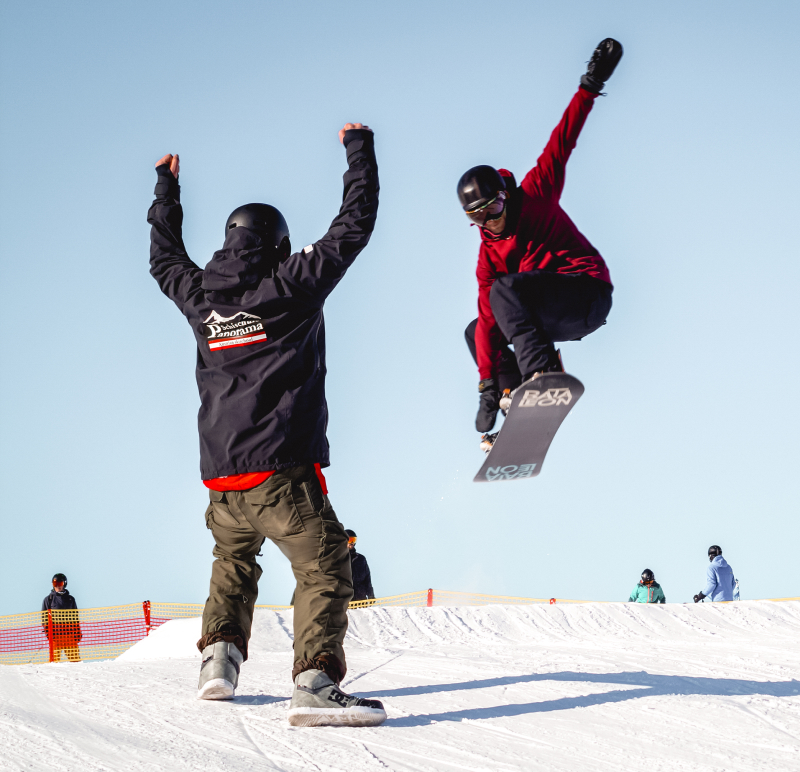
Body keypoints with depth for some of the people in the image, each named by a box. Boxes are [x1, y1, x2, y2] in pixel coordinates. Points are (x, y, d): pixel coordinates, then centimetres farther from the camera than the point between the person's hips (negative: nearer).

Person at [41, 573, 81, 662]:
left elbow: (75, 617, 20)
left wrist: (78, 632, 11)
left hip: (69, 632, 2)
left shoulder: (70, 599, 17)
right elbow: (44, 617, 7)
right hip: (55, 632, -2)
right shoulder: (48, 599, 10)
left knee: (74, 656, -4)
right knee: (55, 654, -7)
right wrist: (47, 630, -6)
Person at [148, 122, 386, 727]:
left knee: (234, 564, 28)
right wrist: (360, 150, 16)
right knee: (325, 568, -10)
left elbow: (165, 258, 33)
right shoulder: (292, 285, -1)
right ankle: (316, 682, -26)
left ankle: (219, 657, 21)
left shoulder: (199, 296, 12)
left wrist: (167, 187, 45)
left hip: (221, 473, 6)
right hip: (282, 471, -6)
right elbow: (355, 225, 4)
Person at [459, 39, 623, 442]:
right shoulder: (488, 254, 5)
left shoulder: (536, 194, -5)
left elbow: (561, 143, -9)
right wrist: (489, 383, -9)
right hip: (551, 316, 8)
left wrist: (590, 87, -20)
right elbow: (487, 319, -2)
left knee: (504, 289, -27)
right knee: (476, 330, 10)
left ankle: (541, 370, -36)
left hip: (590, 294, -8)